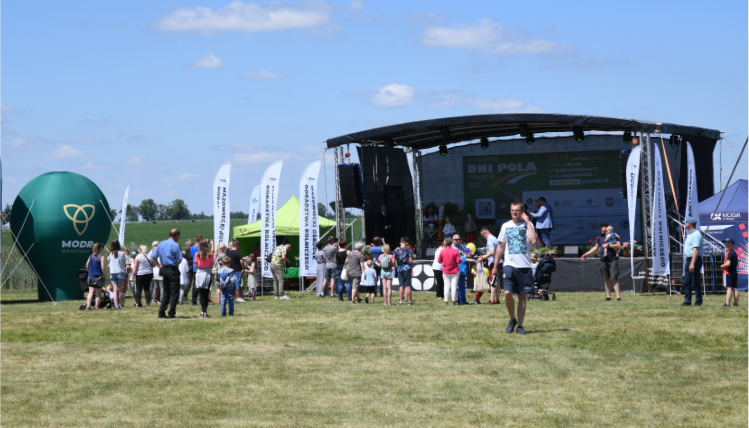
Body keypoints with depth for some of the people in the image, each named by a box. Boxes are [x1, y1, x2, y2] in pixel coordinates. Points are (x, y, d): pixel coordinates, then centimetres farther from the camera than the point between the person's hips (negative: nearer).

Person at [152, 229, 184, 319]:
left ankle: (161, 312, 10)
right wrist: (180, 252, 3)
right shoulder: (175, 245, -12)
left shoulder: (161, 244, 9)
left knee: (166, 292, 15)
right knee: (174, 293, -1)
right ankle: (171, 313, -4)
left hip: (164, 269, 7)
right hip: (173, 270, -7)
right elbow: (179, 261, -12)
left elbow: (153, 256, 9)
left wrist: (159, 265, 10)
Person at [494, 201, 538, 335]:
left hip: (524, 266, -1)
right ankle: (512, 319, 8)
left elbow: (533, 241, -17)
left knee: (522, 296, 3)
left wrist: (528, 222, -12)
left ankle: (520, 325, 11)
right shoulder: (506, 226, 10)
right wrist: (495, 266, 16)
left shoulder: (527, 225, 2)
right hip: (509, 265, 1)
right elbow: (501, 246, 17)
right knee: (507, 293, -14)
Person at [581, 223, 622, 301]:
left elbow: (619, 245, -15)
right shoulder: (600, 237, 14)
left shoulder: (615, 236, -3)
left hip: (613, 260, -6)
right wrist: (587, 254, 20)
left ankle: (618, 296, -12)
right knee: (606, 279, 8)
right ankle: (608, 296, 14)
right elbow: (596, 247, 22)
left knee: (614, 278, -11)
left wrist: (608, 245, -16)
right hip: (604, 260, 6)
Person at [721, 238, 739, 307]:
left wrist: (722, 266, -6)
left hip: (728, 273, -9)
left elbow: (728, 264, -22)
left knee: (729, 288, -11)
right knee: (735, 288, 10)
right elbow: (737, 264, 22)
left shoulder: (729, 253, -14)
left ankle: (727, 303, -14)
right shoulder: (734, 253, 14)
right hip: (735, 272, 9)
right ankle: (736, 303, 13)